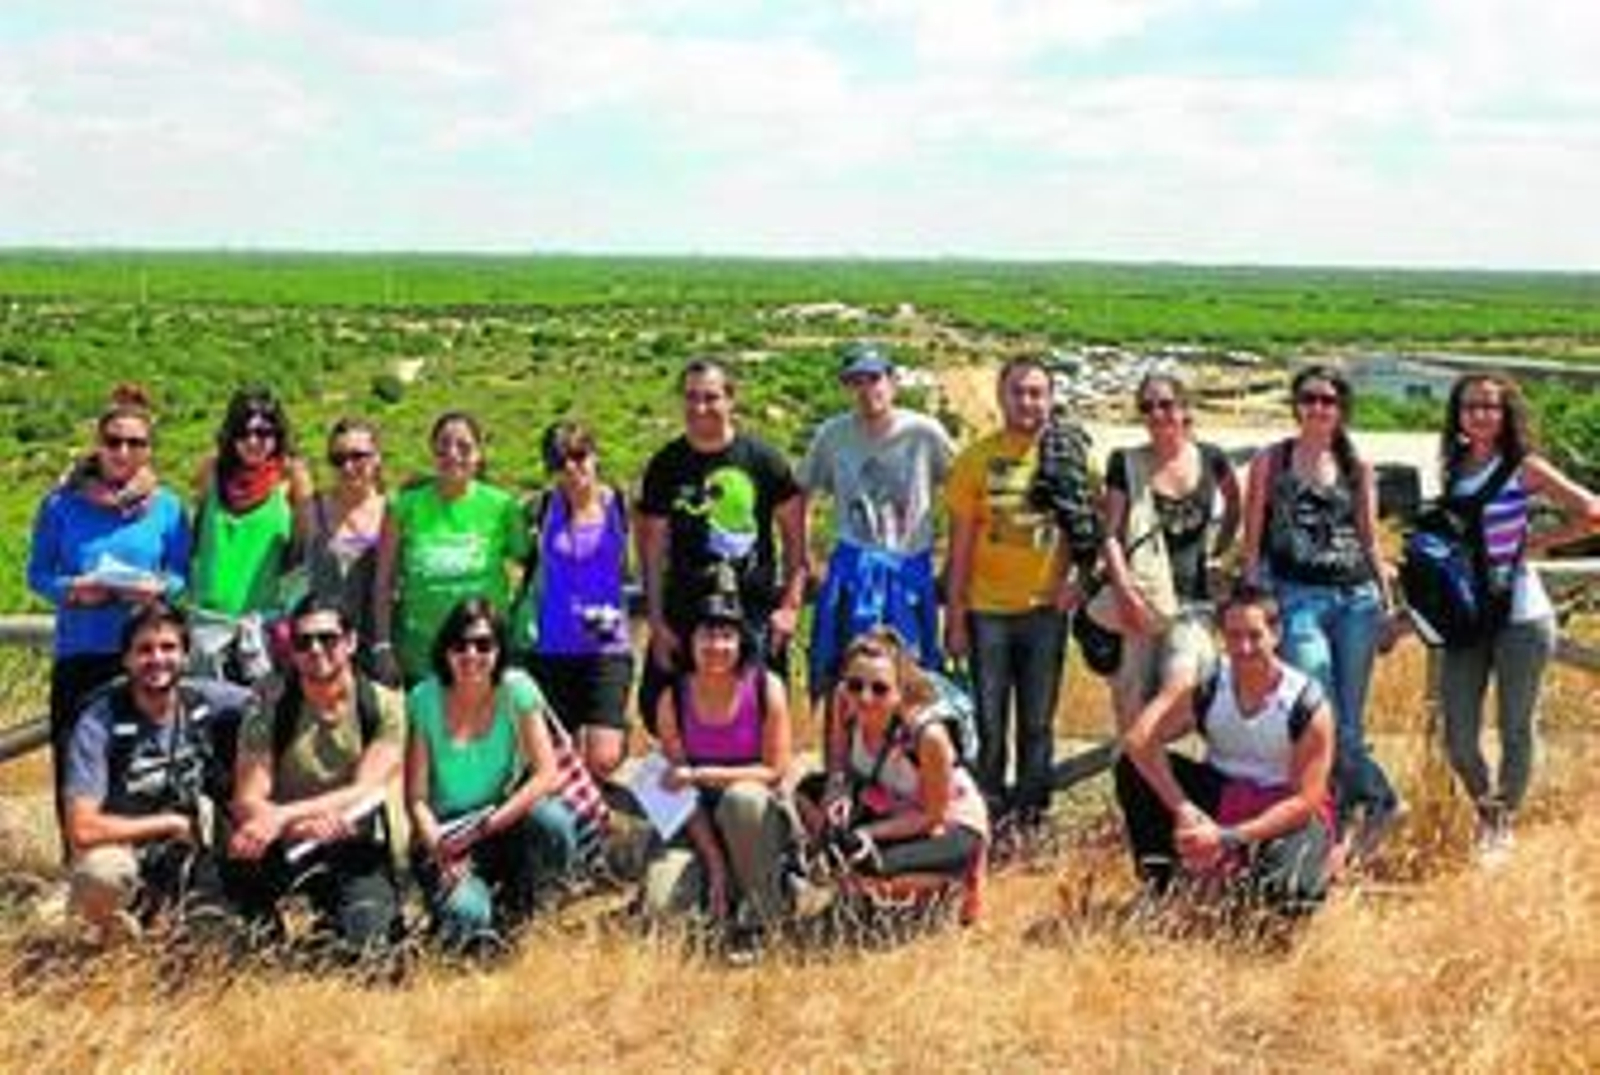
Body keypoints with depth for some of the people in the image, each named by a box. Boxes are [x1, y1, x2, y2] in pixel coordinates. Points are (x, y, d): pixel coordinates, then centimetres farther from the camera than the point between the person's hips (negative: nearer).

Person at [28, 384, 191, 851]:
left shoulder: (167, 508, 5)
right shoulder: (62, 504, 3)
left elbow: (184, 578, 9)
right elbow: (37, 573, 6)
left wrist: (159, 589, -12)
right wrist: (72, 590, -13)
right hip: (78, 652, 0)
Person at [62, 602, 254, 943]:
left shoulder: (204, 701, -9)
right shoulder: (99, 723, -21)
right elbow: (83, 830, -26)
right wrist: (170, 824, -18)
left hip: (188, 868, 5)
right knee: (101, 871, -36)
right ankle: (116, 928, -2)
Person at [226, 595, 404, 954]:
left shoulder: (383, 706, -6)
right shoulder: (270, 711, -5)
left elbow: (366, 793, -17)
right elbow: (246, 803, -13)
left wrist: (283, 815, -31)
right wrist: (304, 824, -34)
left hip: (356, 851, -1)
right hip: (287, 850, 1)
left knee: (363, 949, -26)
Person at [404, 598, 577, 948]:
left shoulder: (517, 689, -8)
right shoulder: (424, 699, -8)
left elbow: (546, 774, -14)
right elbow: (416, 798, -6)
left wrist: (485, 826, -22)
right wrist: (441, 851, -23)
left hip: (504, 826, 1)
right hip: (445, 836, -1)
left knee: (555, 823, -31)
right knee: (467, 914, -30)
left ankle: (515, 907, -1)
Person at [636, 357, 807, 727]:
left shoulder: (762, 459, -1)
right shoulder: (665, 466, 1)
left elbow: (793, 532, 4)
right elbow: (652, 547, 3)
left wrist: (791, 603, -3)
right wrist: (656, 621, -2)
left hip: (756, 613, -1)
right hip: (685, 615, 1)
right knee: (660, 710, 0)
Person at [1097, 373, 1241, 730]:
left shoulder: (1210, 460, 4)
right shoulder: (1127, 464, -1)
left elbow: (1234, 506, 24)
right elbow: (1110, 534, -6)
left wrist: (1217, 546, 13)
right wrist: (1124, 589, -18)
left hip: (1193, 597, 1)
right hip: (1140, 599, -1)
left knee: (1181, 684, -17)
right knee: (1133, 700, 1)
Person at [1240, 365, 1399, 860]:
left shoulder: (1357, 468, 12)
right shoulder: (1271, 461, 6)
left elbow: (1369, 540, 16)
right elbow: (1252, 540, 5)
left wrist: (1388, 600, 9)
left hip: (1357, 597, 2)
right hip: (1299, 597, -2)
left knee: (1349, 719, 2)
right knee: (1320, 714, -14)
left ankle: (1349, 817, 12)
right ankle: (1380, 800, -3)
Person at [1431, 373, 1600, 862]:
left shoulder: (1525, 468, -7)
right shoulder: (1454, 471, 7)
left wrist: (1536, 543, -9)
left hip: (1520, 615, -4)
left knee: (1515, 731, 8)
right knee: (1458, 740, 4)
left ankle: (1503, 826, 28)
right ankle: (1485, 812, 33)